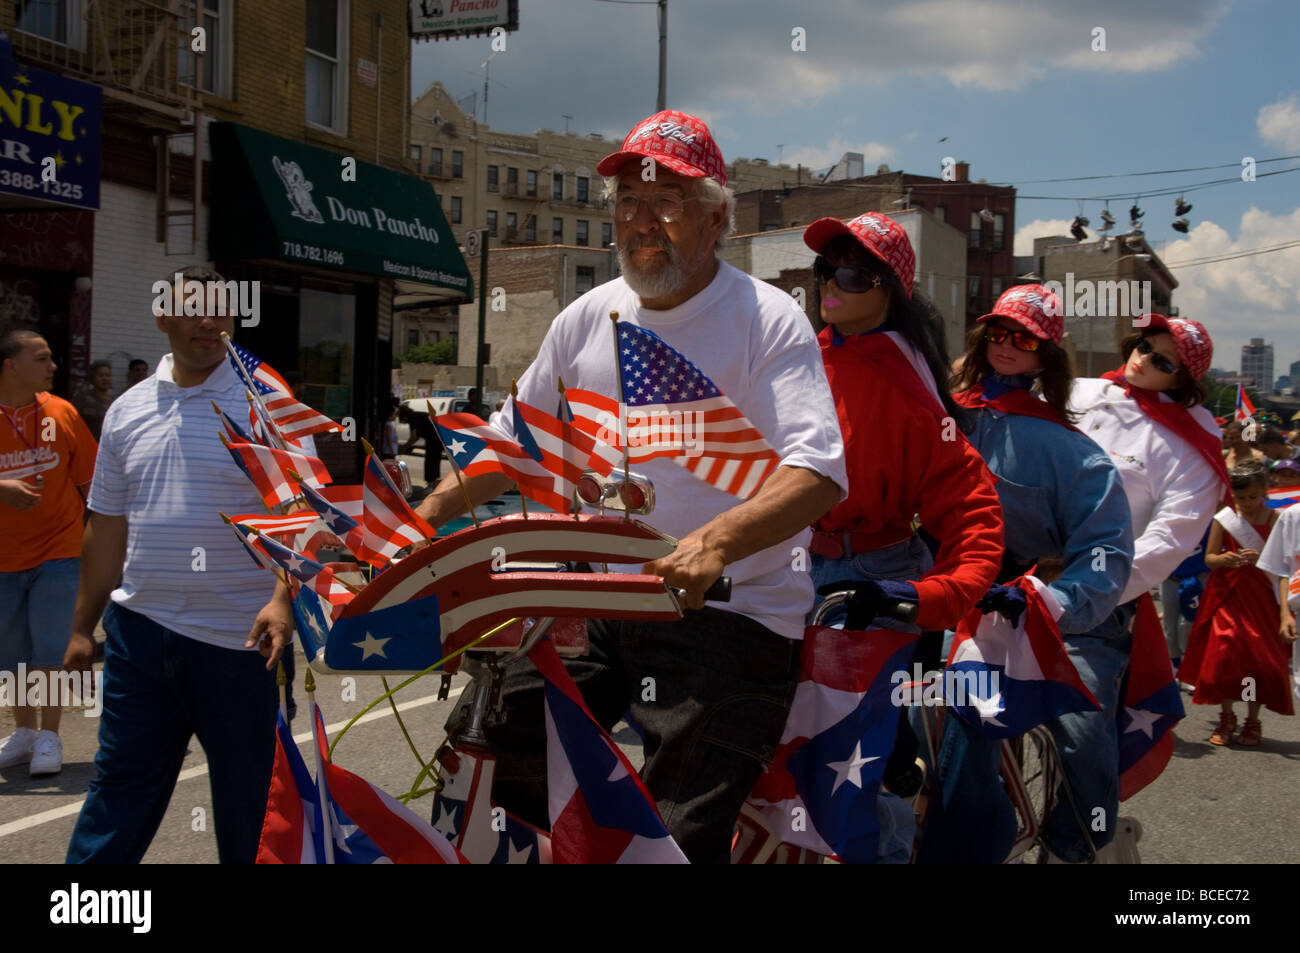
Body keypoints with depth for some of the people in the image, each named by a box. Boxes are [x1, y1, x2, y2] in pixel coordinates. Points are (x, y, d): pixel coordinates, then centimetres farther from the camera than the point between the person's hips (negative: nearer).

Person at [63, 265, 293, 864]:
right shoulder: (128, 410, 10)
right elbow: (107, 527, 16)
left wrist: (281, 598, -27)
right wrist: (83, 625, 16)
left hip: (238, 635, -4)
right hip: (140, 628, 4)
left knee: (245, 792, 8)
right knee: (119, 782, 11)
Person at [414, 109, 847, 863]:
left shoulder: (767, 320, -8)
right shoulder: (590, 319, 9)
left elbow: (820, 473, -20)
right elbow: (514, 437, 18)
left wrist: (715, 542, -37)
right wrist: (422, 517, 5)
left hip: (730, 613, -5)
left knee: (681, 839, -11)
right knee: (491, 745, 0)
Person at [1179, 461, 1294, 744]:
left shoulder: (1275, 519, -1)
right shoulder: (1224, 518, 1)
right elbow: (1209, 557, 3)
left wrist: (1261, 559, -22)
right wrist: (1224, 559, -18)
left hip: (1261, 596, -1)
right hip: (1227, 594, 1)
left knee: (1259, 656, -2)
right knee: (1223, 654, -4)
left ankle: (1253, 721, 13)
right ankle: (1226, 718, 13)